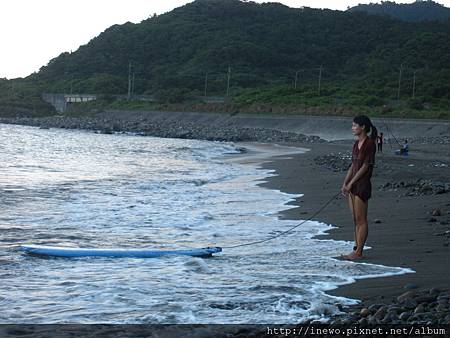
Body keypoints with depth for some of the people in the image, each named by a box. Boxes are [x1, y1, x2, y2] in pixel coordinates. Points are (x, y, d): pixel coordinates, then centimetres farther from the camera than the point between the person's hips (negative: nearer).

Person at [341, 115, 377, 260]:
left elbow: (365, 167, -16)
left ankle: (358, 252, 1)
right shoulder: (357, 144, 13)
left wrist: (350, 183, -15)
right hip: (353, 185, 9)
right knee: (356, 220, 11)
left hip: (362, 184, -9)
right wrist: (345, 183, 7)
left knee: (361, 220, -3)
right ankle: (356, 249, 17)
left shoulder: (370, 144, -13)